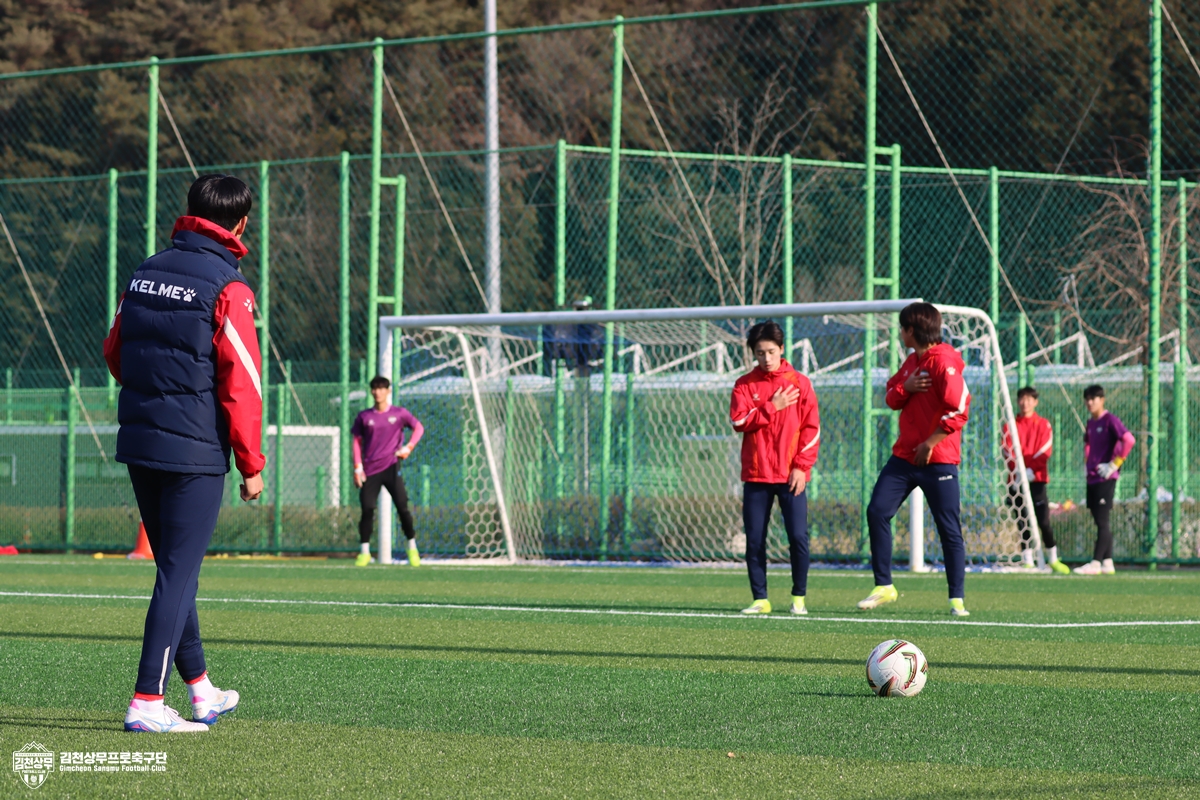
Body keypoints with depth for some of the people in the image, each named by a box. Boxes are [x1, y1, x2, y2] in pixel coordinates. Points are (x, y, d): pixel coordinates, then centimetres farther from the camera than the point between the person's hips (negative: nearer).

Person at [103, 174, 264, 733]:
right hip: (196, 452, -7)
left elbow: (114, 355, 18)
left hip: (138, 442, 7)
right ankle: (147, 702, -6)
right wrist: (251, 464, -7)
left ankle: (201, 690, 27)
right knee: (179, 572, -3)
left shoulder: (146, 273, 9)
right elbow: (241, 383, -15)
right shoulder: (226, 289, -12)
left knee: (174, 567, 17)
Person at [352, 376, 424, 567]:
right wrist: (358, 468, 0)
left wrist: (409, 447, -1)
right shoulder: (364, 417, 6)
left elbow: (418, 427, 14)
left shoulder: (400, 414, 3)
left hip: (391, 467, -1)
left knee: (402, 507, -7)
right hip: (370, 470, 1)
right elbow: (357, 441, 9)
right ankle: (364, 551, 4)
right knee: (367, 509, -5)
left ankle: (412, 548, 7)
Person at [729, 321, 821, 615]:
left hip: (791, 476, -2)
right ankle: (760, 599, 10)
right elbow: (739, 421, -7)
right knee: (754, 540, 1)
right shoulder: (745, 385, 7)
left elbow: (811, 428, 0)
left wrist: (801, 466, -7)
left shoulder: (800, 383, 4)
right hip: (756, 475, 2)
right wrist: (772, 407, -11)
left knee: (798, 537, -7)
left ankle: (799, 597, 6)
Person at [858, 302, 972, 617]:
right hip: (904, 455, 8)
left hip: (938, 460, -8)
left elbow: (958, 412, -20)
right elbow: (892, 400, 17)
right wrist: (905, 387, -6)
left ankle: (957, 599, 3)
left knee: (949, 529, -3)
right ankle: (883, 587, 7)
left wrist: (929, 444, -19)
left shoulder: (943, 363, -14)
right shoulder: (911, 361, 13)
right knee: (877, 511, -1)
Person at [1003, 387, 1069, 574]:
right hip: (1016, 481, 2)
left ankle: (1053, 560, 3)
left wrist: (1031, 471, -13)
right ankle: (1027, 562, 4)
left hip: (1036, 479, -2)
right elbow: (1008, 452, 3)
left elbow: (1045, 451, -3)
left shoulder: (1043, 425, 6)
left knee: (1043, 522, -7)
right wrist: (1016, 472, -11)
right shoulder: (1010, 426, 10)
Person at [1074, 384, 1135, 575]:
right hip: (1092, 478, 9)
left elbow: (1129, 440, -21)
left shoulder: (1109, 420, -10)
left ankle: (1096, 563, -13)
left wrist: (1114, 464, -18)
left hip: (1106, 479, -9)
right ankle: (1107, 563, 13)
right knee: (1101, 521, 9)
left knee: (1103, 521, -9)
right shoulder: (1091, 423, 14)